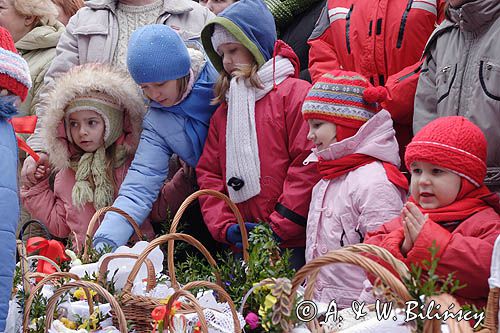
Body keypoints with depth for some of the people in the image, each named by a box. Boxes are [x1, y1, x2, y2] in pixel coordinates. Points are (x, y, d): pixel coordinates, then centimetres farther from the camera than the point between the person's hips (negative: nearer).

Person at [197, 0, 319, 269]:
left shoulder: (295, 93, -2)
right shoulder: (223, 112, 19)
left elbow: (308, 165, -10)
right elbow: (208, 174, 16)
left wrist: (280, 227, -12)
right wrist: (224, 225, -1)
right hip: (243, 244, 5)